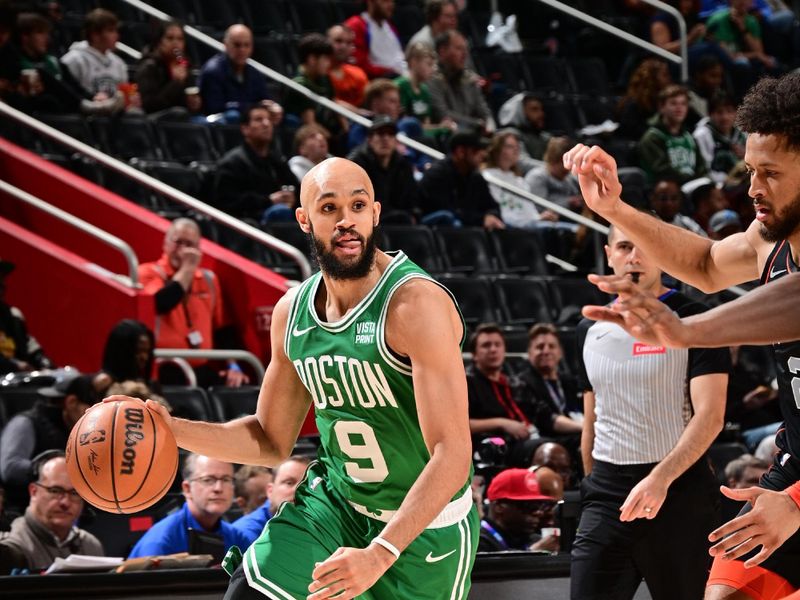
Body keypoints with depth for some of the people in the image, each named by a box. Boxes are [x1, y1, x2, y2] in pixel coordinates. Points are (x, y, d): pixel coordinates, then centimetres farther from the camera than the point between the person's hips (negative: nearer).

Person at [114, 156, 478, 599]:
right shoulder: (292, 312, -2)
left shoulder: (414, 304, -24)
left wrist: (380, 554, -38)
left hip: (425, 526, -5)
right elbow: (271, 441, 11)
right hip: (336, 501, 5)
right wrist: (173, 429, -5)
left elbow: (452, 455, -29)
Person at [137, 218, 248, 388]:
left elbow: (223, 328, 20)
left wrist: (233, 366, 7)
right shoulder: (150, 273, 2)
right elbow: (160, 304, -20)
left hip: (202, 370, 5)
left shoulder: (208, 278, 17)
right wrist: (187, 269, -9)